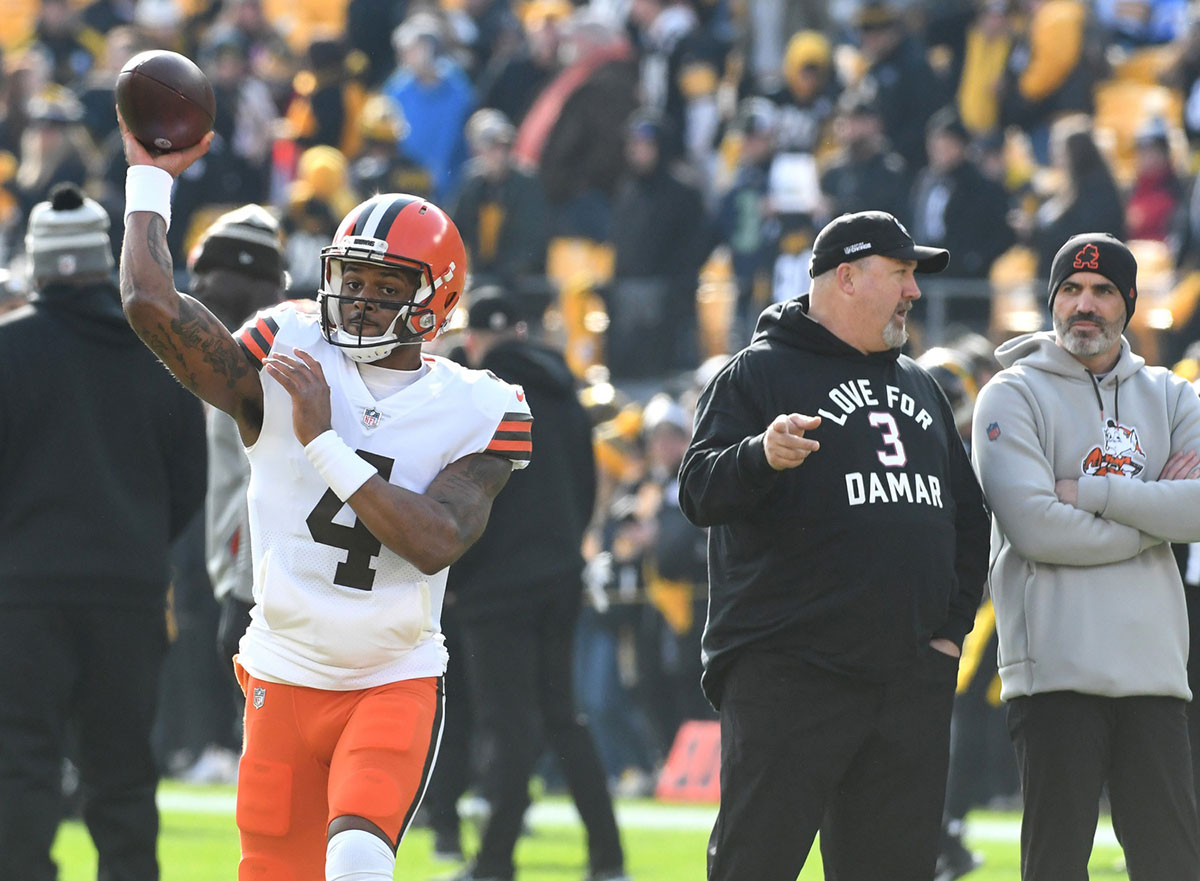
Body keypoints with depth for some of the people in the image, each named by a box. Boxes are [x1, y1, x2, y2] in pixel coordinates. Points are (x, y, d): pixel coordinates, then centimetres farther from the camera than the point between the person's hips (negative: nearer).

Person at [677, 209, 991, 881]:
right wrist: (761, 456, -32)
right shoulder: (760, 373, 0)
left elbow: (969, 516, 26)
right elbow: (700, 492, -11)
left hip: (913, 676, 6)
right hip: (787, 669, -6)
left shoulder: (920, 386, 21)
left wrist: (954, 623, 13)